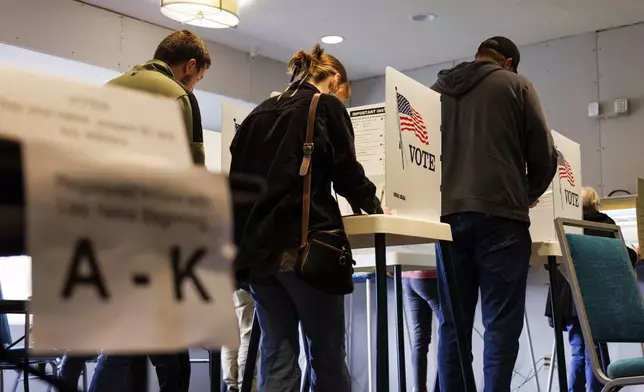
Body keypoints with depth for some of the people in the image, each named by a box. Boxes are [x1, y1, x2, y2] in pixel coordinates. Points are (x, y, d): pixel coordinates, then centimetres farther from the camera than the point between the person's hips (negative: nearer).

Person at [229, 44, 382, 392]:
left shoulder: (258, 114, 19)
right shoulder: (327, 106, 4)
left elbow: (239, 175, 18)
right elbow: (346, 172, 1)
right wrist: (373, 205, 19)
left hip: (256, 244, 6)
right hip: (303, 244, -5)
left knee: (276, 357, 5)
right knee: (327, 356, 3)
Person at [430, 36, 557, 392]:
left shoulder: (437, 90, 19)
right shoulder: (515, 85, 8)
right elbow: (544, 154, 5)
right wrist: (529, 194, 22)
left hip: (448, 214, 4)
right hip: (499, 214, -4)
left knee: (453, 322, 6)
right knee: (501, 323, -3)